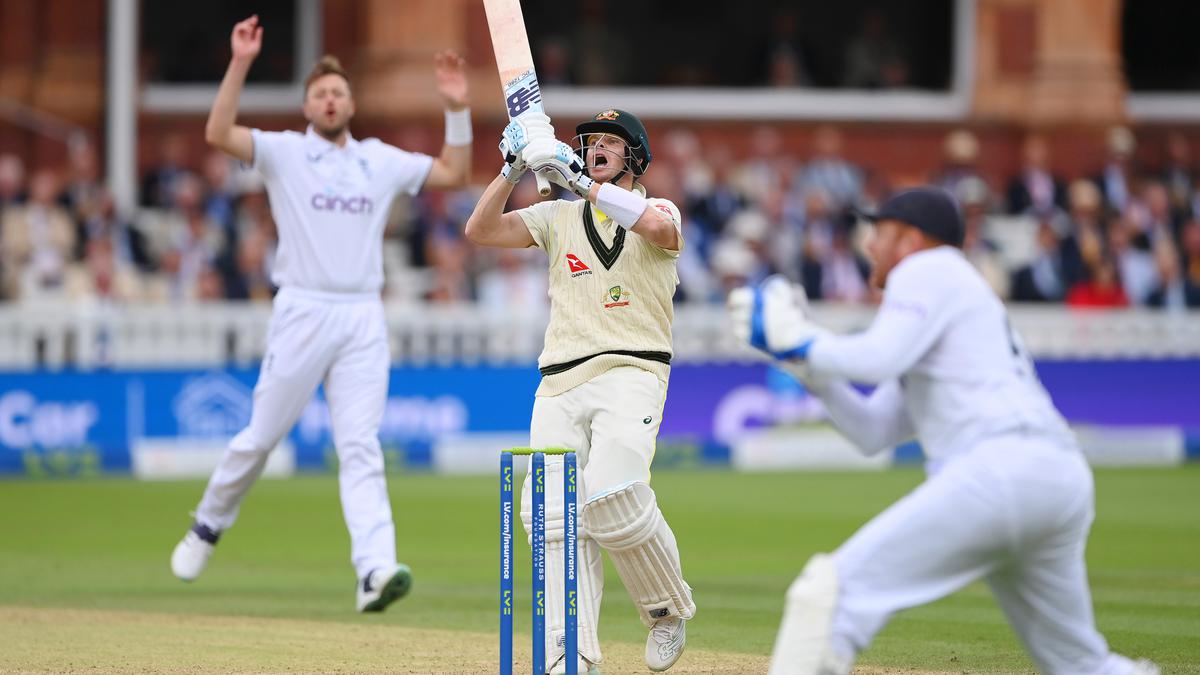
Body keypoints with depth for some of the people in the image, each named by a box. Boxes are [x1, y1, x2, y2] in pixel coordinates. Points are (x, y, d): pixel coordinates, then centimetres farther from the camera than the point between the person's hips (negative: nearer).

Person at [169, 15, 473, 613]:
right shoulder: (284, 152, 2)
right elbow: (218, 135, -14)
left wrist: (457, 111, 9)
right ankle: (209, 524, 30)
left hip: (363, 320, 2)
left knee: (360, 447, -7)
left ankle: (375, 570, -20)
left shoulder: (381, 160, 14)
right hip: (301, 312, -2)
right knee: (262, 435, 5)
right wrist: (240, 65, -21)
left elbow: (454, 175, 20)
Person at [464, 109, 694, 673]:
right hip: (560, 383, 5)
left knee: (610, 495, -25)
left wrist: (577, 179, -19)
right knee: (556, 516, -9)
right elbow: (481, 231, 7)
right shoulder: (559, 217, 18)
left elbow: (655, 226, -19)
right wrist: (514, 169, -5)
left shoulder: (659, 210, 7)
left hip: (631, 372, -4)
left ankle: (667, 607, 0)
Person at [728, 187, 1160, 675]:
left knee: (836, 587, -15)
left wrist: (801, 344, 5)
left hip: (1003, 467, -10)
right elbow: (872, 432, 31)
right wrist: (805, 359, 26)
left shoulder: (927, 270, 9)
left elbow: (877, 359, -10)